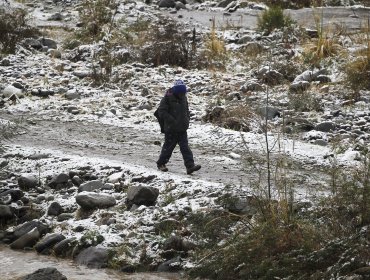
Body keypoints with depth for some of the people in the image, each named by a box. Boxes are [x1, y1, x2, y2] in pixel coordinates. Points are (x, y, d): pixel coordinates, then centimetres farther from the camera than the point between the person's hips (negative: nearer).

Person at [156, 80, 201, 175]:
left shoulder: (183, 98, 9)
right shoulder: (168, 98, -12)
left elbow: (186, 110, 24)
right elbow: (161, 112, -15)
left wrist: (187, 119, 7)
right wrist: (172, 121, -20)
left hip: (182, 129, 5)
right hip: (171, 129, -5)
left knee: (185, 147, -1)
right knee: (168, 146, 5)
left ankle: (190, 165, -8)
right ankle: (161, 164, 23)